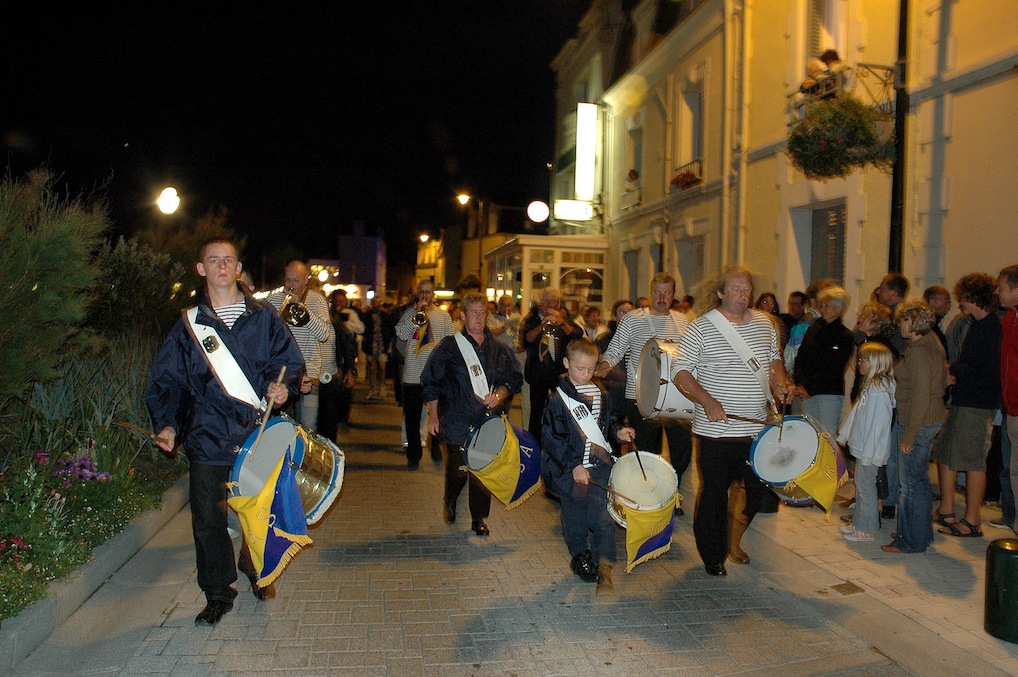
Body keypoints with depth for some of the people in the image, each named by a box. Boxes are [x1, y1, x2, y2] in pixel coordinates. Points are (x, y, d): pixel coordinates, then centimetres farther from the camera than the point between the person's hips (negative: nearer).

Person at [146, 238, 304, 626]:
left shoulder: (263, 318, 6)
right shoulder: (190, 323, 6)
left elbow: (289, 362, 7)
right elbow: (167, 380, 6)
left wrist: (282, 386, -14)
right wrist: (167, 424, -7)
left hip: (258, 432, 0)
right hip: (207, 436, 0)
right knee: (208, 519, 2)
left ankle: (258, 572, 38)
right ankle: (218, 594, 19)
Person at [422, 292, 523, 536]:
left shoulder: (499, 349, 7)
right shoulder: (449, 346, 0)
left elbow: (514, 379, 11)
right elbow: (431, 382, 3)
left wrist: (499, 394, -9)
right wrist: (433, 415, 1)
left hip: (489, 421, 2)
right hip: (457, 421, -2)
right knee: (457, 468, 3)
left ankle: (479, 519, 21)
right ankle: (449, 502, 35)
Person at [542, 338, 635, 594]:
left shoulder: (600, 394, 7)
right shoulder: (558, 399, -10)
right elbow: (553, 439, -12)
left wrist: (618, 432, 0)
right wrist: (573, 466, -18)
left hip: (599, 466, 3)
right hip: (570, 470, -3)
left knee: (603, 519, -4)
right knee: (575, 521, 10)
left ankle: (604, 571, 2)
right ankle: (580, 559, 32)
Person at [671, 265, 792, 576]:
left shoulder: (764, 323, 8)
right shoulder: (701, 328, -8)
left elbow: (774, 359, 22)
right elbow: (680, 372, -9)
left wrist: (780, 384, 2)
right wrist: (708, 401, -21)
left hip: (757, 429, 5)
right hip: (716, 430, -5)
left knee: (757, 488, 12)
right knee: (715, 492, 6)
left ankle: (732, 541, 36)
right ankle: (712, 556, 23)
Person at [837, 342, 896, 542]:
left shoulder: (879, 391, -20)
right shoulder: (870, 386, 10)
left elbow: (878, 423, -22)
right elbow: (856, 412, 18)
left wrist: (868, 453, -21)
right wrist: (843, 434, 21)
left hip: (870, 450, -9)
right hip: (862, 447, 9)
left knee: (866, 486, 0)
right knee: (861, 485, 17)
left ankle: (867, 529, 10)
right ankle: (859, 523, 28)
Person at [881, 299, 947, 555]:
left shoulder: (919, 351, -20)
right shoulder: (931, 344, 12)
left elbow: (921, 397, -23)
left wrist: (909, 434, -20)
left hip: (919, 423, -10)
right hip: (931, 418, 10)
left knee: (911, 481, -2)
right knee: (918, 479, 18)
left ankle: (912, 541, 7)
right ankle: (920, 533, 29)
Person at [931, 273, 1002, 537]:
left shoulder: (992, 327, -16)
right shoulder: (978, 324, 15)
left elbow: (989, 372, -21)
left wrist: (954, 370, -12)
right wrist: (953, 371, 1)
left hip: (977, 405, -10)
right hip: (962, 401, 10)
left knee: (973, 461, -3)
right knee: (944, 453, 14)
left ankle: (972, 521, 6)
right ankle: (946, 511, 24)